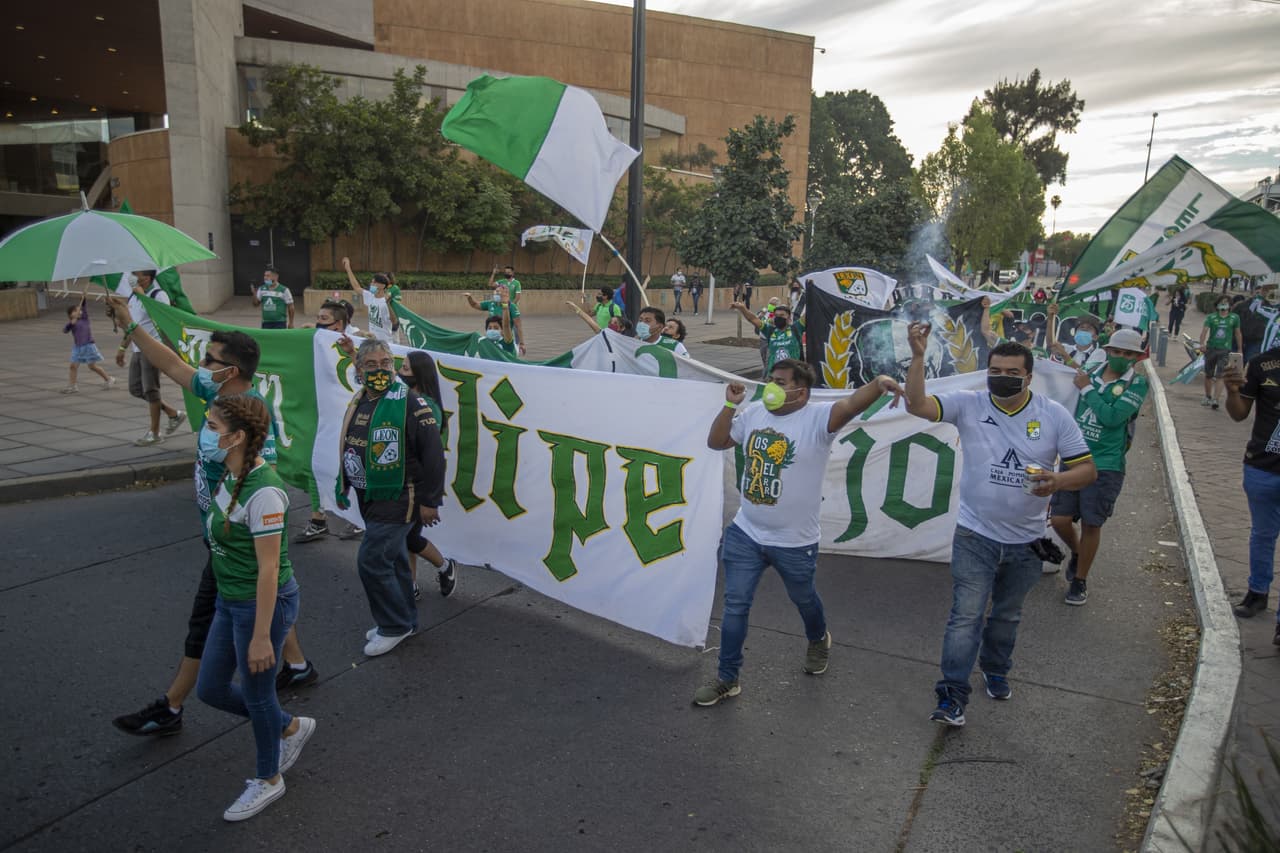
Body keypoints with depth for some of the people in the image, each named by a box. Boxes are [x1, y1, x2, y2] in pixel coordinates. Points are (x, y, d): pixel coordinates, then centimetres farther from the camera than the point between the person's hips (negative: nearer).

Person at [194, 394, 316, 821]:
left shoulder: (263, 492, -27)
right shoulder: (231, 475, 1)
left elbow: (269, 569, -24)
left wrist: (262, 636, -20)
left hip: (263, 604, -9)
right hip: (230, 601, 9)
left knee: (256, 694, 11)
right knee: (210, 689, 18)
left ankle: (268, 779, 36)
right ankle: (290, 727, 40)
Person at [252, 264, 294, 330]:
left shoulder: (284, 290, -5)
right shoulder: (262, 289, 7)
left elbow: (290, 307, -2)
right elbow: (256, 304, 9)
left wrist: (291, 323, -3)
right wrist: (254, 293, -8)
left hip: (280, 323, -5)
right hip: (266, 323, 5)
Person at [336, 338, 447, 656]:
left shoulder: (409, 403, -18)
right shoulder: (357, 402, 6)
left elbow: (433, 454, -19)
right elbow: (349, 448, 19)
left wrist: (429, 501, -17)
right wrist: (343, 486, 20)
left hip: (399, 499, -8)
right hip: (370, 498, 8)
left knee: (371, 561, -8)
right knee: (392, 558, 18)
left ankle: (395, 626, 11)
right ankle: (404, 620, 33)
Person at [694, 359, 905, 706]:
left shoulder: (818, 417, -17)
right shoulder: (753, 412, -1)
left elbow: (851, 404, -37)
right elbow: (715, 442, 7)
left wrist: (878, 383, -57)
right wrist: (730, 405, -6)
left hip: (795, 541, -3)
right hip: (745, 533, 4)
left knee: (803, 600, 23)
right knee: (735, 605, 7)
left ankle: (818, 640, 56)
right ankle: (727, 679, 22)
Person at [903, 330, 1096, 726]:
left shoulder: (1055, 415, -5)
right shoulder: (968, 404, -8)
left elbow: (1087, 470, -4)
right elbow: (916, 405, -21)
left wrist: (1058, 480, -26)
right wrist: (918, 356, -31)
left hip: (1026, 541, 3)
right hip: (975, 535, -2)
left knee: (1007, 615, 22)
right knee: (967, 616, -5)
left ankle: (996, 671, 46)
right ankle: (952, 696, 5)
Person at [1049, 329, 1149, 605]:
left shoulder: (1138, 383, -5)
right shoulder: (1090, 372, 6)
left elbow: (1112, 417, -19)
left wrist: (1088, 388, -12)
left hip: (1106, 465, -3)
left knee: (1091, 524, 2)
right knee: (1059, 519, 1)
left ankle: (1080, 581, 20)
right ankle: (1076, 553, 34)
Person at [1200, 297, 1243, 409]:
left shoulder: (1234, 318, 4)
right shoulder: (1211, 317, 0)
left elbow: (1237, 334, 11)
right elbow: (1204, 330, -13)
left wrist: (1240, 349, 12)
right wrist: (1202, 343, -30)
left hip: (1225, 350, -1)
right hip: (1211, 349, 1)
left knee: (1220, 376, -11)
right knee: (1208, 375, 11)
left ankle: (1215, 399, -14)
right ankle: (1208, 397, 27)